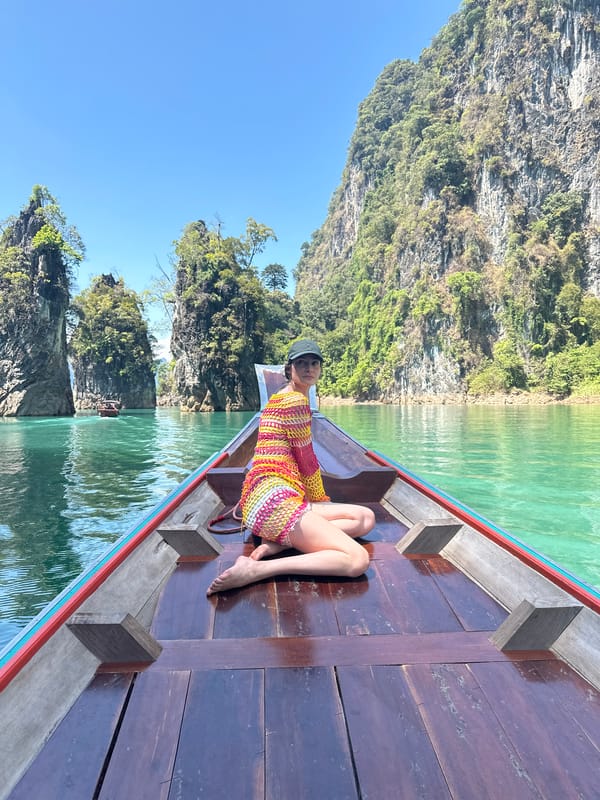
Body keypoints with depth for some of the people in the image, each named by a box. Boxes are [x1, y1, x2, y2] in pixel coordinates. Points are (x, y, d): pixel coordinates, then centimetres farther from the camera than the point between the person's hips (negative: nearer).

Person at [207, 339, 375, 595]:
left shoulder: (279, 397, 24)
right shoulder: (296, 400, -7)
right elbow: (306, 459, -4)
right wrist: (321, 501, 13)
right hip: (274, 499, -10)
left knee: (366, 518, 9)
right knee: (357, 560, -20)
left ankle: (278, 543, -5)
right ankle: (254, 570, -21)